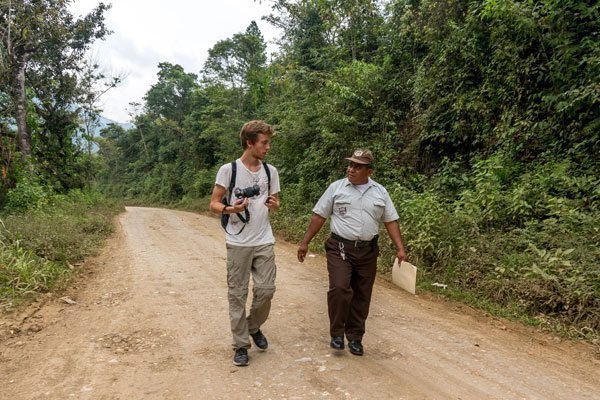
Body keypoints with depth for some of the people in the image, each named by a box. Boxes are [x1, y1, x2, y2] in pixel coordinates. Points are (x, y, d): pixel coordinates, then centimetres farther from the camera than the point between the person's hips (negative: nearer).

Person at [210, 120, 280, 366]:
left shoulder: (271, 171, 7)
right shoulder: (228, 170, -5)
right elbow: (214, 203, -3)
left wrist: (274, 205, -8)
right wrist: (230, 209, -23)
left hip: (264, 242, 3)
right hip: (238, 243, -3)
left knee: (266, 290, 1)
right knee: (237, 294, 5)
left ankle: (254, 327, 30)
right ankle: (241, 344, 20)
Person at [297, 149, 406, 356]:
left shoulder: (380, 192, 7)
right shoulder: (336, 187, 0)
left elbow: (390, 221, 10)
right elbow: (319, 216, 2)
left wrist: (400, 248, 1)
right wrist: (305, 243, 1)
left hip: (367, 251, 3)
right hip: (340, 249, -2)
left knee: (362, 296, 8)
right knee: (339, 289, -17)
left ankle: (355, 337, 23)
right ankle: (337, 334, 3)